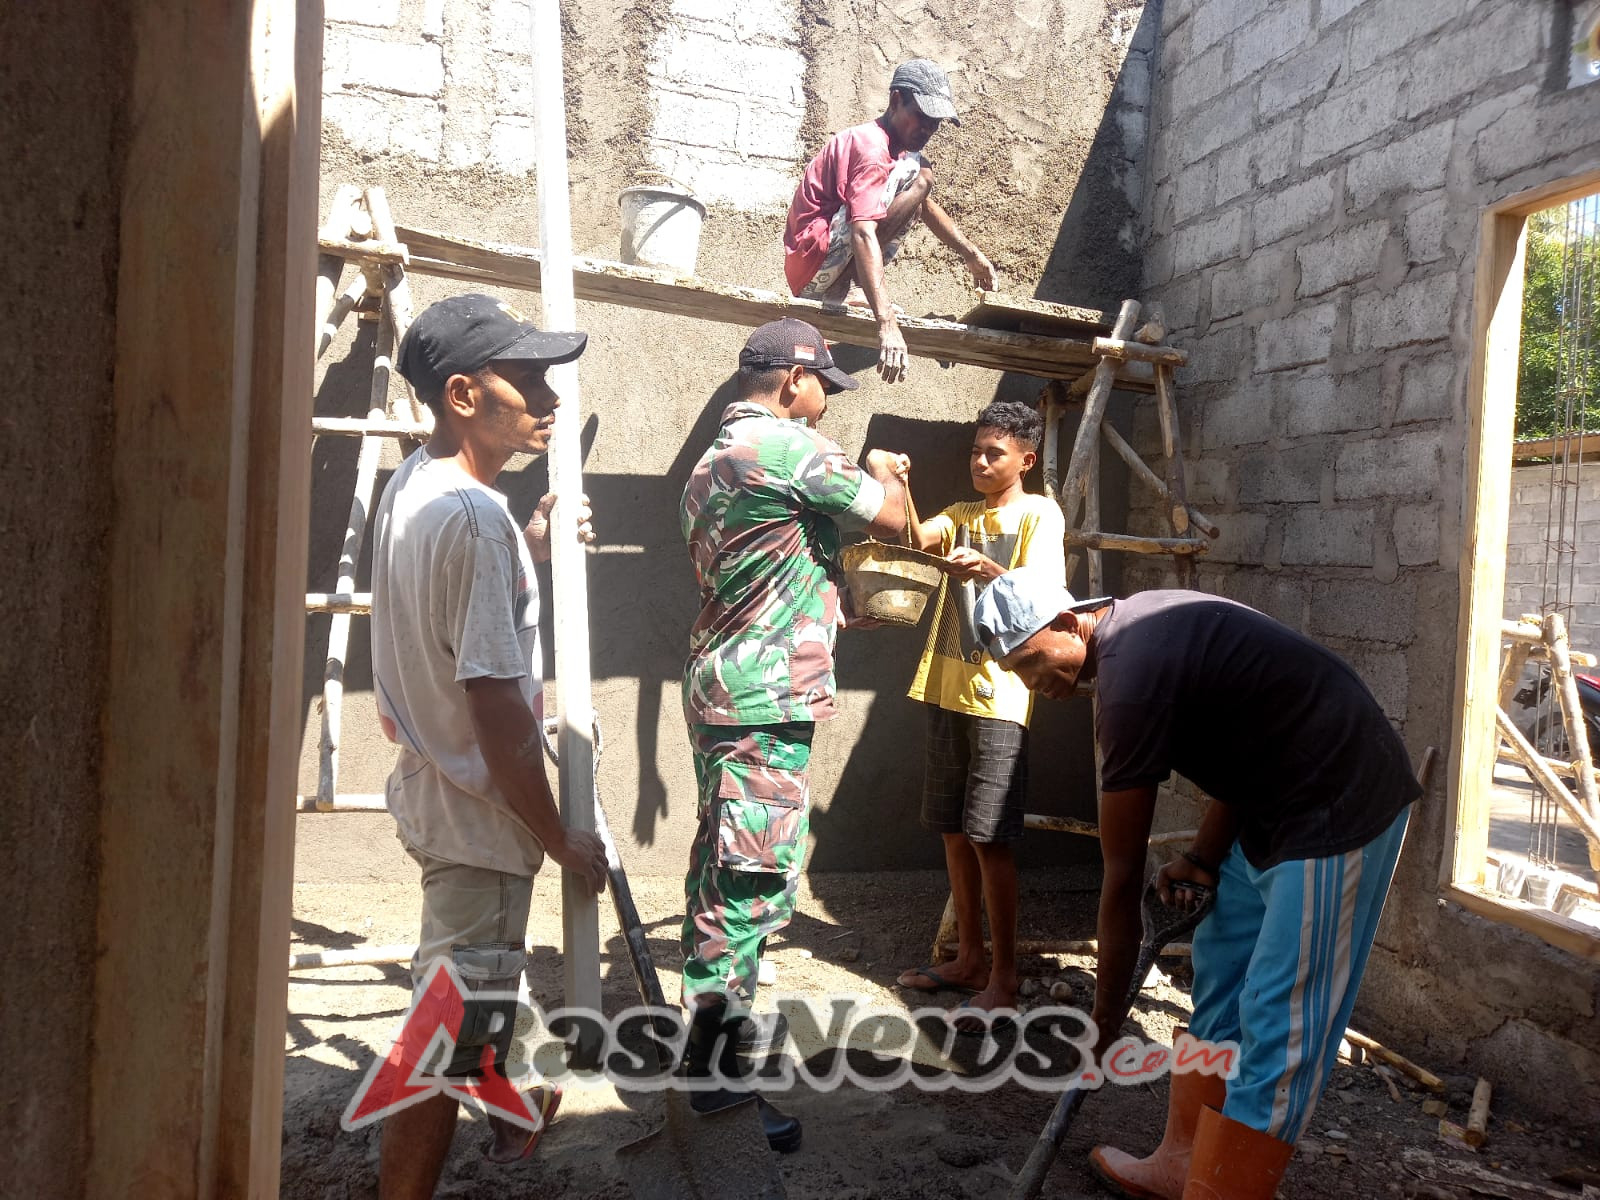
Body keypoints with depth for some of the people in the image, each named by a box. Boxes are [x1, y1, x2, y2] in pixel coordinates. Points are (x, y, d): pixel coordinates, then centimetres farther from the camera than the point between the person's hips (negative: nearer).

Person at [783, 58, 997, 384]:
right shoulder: (871, 147, -15)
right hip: (817, 259, -10)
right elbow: (863, 233, -30)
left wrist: (972, 255, 27)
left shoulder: (896, 146, 17)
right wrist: (887, 323, -40)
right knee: (917, 175, -18)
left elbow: (927, 207, 33)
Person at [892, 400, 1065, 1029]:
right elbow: (917, 539, -2)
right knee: (953, 831, 11)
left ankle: (1004, 977, 4)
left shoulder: (1039, 515, -1)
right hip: (946, 689, 7)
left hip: (998, 696, -7)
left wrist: (991, 571, -32)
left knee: (989, 836, -6)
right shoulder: (961, 515, 17)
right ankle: (968, 957, 24)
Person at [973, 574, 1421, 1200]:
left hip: (1338, 809, -10)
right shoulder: (1135, 625, 3)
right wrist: (1204, 856, -4)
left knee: (1278, 1030, -7)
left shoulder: (1131, 679, -25)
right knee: (1218, 978, 16)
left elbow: (1122, 876, -18)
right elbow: (1242, 737, 8)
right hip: (1276, 798, 10)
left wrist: (1104, 1018, -8)